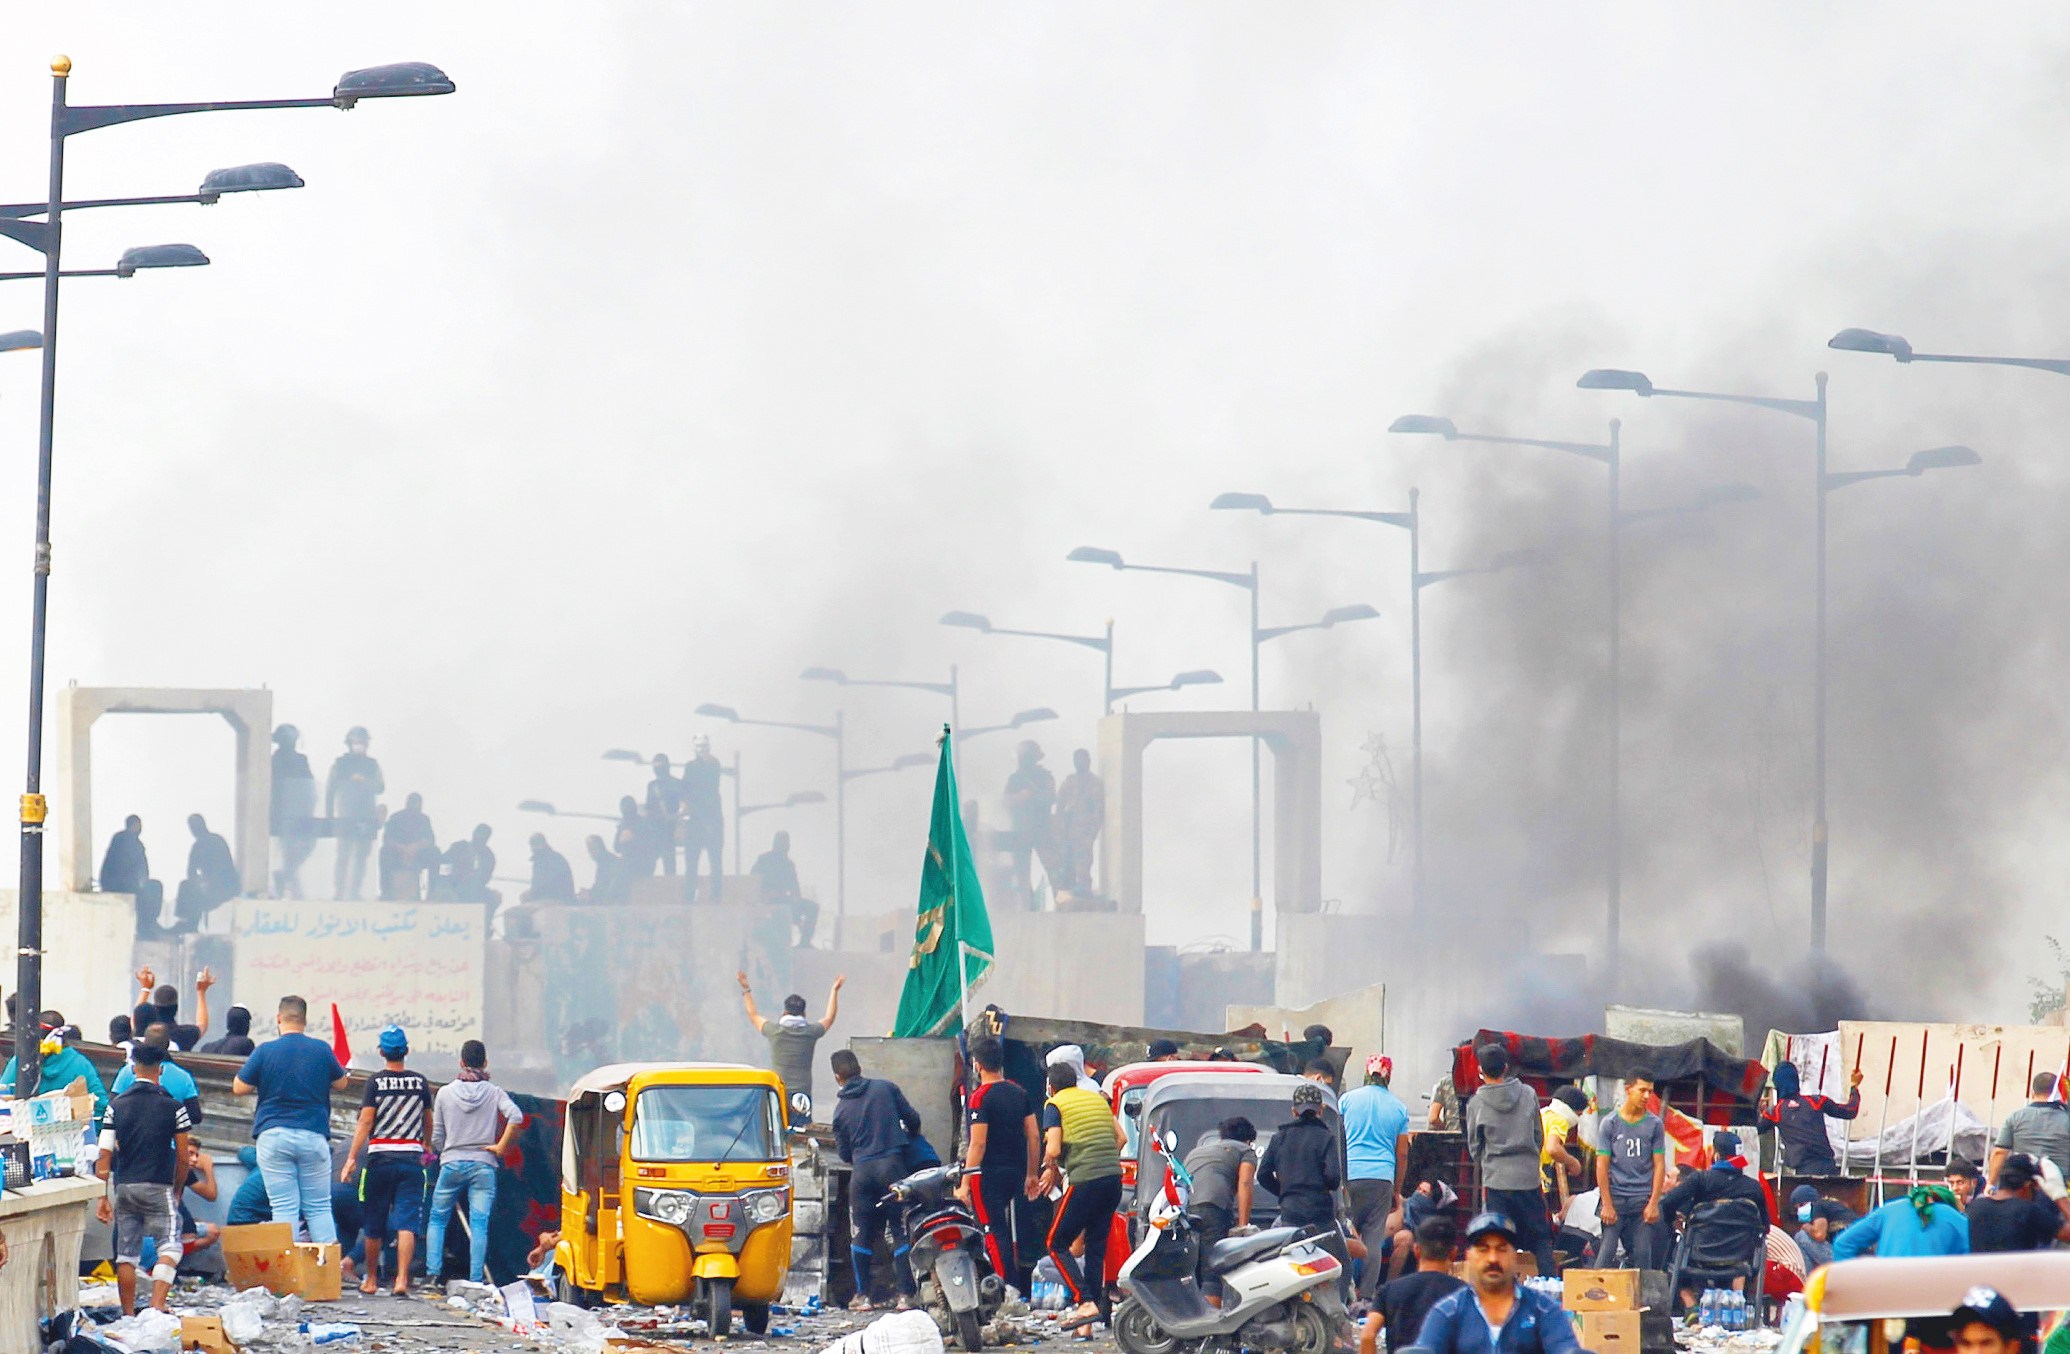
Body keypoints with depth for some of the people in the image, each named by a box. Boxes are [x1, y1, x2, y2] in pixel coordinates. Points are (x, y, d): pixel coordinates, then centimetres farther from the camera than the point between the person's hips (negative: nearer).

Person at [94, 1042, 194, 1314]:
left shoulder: (116, 1106, 4)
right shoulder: (173, 1107, -2)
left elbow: (104, 1156, 2)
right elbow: (183, 1158, 1)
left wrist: (102, 1197, 7)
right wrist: (177, 1190, 16)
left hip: (124, 1187, 3)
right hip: (158, 1188, -3)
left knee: (126, 1254, 10)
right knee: (169, 1247, -3)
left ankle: (128, 1315, 12)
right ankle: (157, 1306, -21)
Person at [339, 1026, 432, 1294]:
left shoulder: (375, 1081, -3)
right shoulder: (420, 1082, 5)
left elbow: (366, 1121, -8)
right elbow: (428, 1122, 17)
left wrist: (351, 1158, -7)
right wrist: (426, 1148, 35)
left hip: (380, 1159, -1)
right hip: (412, 1158, 1)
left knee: (373, 1225, 11)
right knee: (407, 1222, -4)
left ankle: (371, 1279, 21)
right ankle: (402, 1279, -16)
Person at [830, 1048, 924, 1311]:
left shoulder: (841, 1108, 8)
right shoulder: (886, 1088, 4)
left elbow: (844, 1153, 11)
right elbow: (912, 1119, 5)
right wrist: (909, 1136, 27)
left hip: (861, 1170, 1)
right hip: (892, 1164, -1)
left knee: (861, 1235, 10)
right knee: (900, 1231, 2)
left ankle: (863, 1296, 11)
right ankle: (905, 1294, -3)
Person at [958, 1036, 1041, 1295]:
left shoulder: (981, 1096, -12)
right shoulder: (1019, 1093, 9)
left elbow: (978, 1143, -17)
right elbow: (1034, 1136, 10)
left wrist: (965, 1183, -14)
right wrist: (1031, 1174, 18)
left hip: (988, 1174, -7)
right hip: (1015, 1173, 7)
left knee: (995, 1234, -6)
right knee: (1015, 1232, 13)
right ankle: (1023, 1291, 15)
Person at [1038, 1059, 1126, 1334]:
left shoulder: (1055, 1105, 1)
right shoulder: (1098, 1099, 19)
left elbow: (1053, 1149, -9)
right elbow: (1121, 1138, 16)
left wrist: (1052, 1170, 10)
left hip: (1085, 1182, -6)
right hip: (1113, 1177, 6)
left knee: (1057, 1244, 5)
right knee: (1096, 1248, 10)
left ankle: (1086, 1302, -12)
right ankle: (1087, 1326, 7)